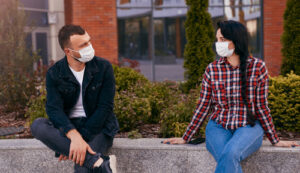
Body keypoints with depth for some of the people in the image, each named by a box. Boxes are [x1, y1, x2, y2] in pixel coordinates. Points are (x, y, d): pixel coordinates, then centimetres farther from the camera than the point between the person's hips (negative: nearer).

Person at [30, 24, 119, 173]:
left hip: (98, 127, -3)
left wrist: (80, 138, -19)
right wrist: (74, 137, -35)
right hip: (68, 126, 4)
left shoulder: (104, 67, -6)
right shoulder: (54, 74, -3)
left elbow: (105, 108, -9)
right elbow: (54, 109, -16)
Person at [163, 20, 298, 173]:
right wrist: (185, 138, 9)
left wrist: (275, 140, 7)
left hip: (248, 127, -1)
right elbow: (203, 107, 8)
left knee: (230, 154, -34)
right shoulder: (212, 69, 1)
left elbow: (261, 107, 4)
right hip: (218, 127, 1)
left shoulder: (258, 67, -4)